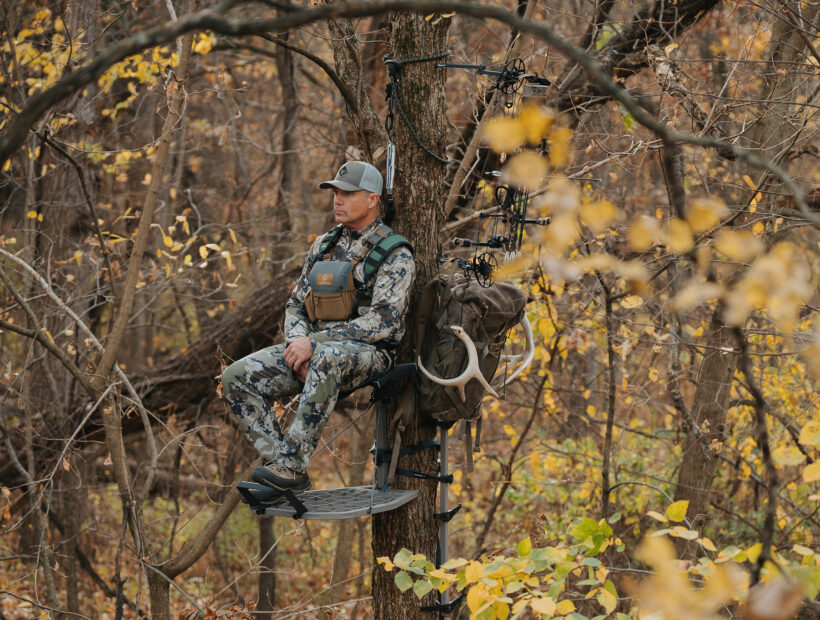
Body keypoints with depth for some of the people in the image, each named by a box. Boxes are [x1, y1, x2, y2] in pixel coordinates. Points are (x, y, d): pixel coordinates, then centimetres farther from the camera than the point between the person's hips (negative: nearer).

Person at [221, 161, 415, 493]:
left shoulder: (394, 254, -5)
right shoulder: (323, 246, 17)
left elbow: (383, 321, -17)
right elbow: (296, 306, 18)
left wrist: (314, 342, -21)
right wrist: (297, 341, -7)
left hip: (367, 353, -7)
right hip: (314, 348, 7)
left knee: (327, 358, -43)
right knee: (237, 377, -15)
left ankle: (292, 462, -40)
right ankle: (285, 470, -23)